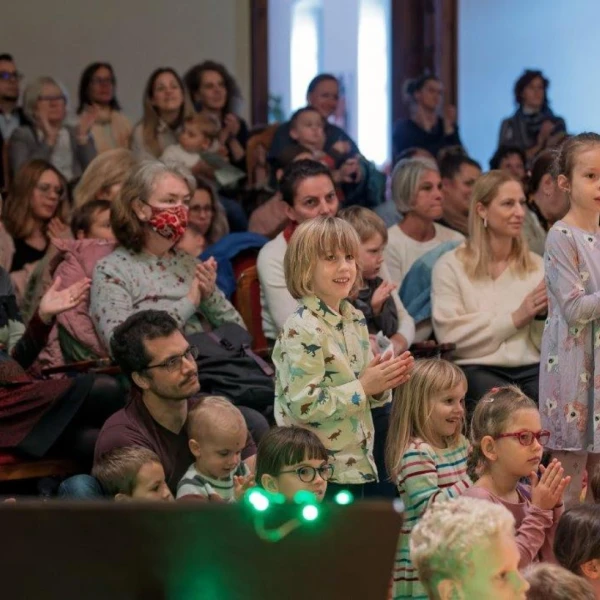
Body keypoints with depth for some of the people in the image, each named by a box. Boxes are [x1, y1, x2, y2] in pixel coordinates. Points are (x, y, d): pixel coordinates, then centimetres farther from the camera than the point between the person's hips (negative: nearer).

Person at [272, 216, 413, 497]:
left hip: (357, 464, 8)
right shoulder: (302, 329, -16)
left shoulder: (355, 319, 9)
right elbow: (303, 405, -24)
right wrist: (364, 387, -19)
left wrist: (383, 383, -2)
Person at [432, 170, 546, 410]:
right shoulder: (451, 266, 3)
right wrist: (515, 318, -6)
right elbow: (450, 335, -8)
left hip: (531, 369, 4)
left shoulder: (536, 265, 16)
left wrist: (543, 315, -7)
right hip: (476, 369, -4)